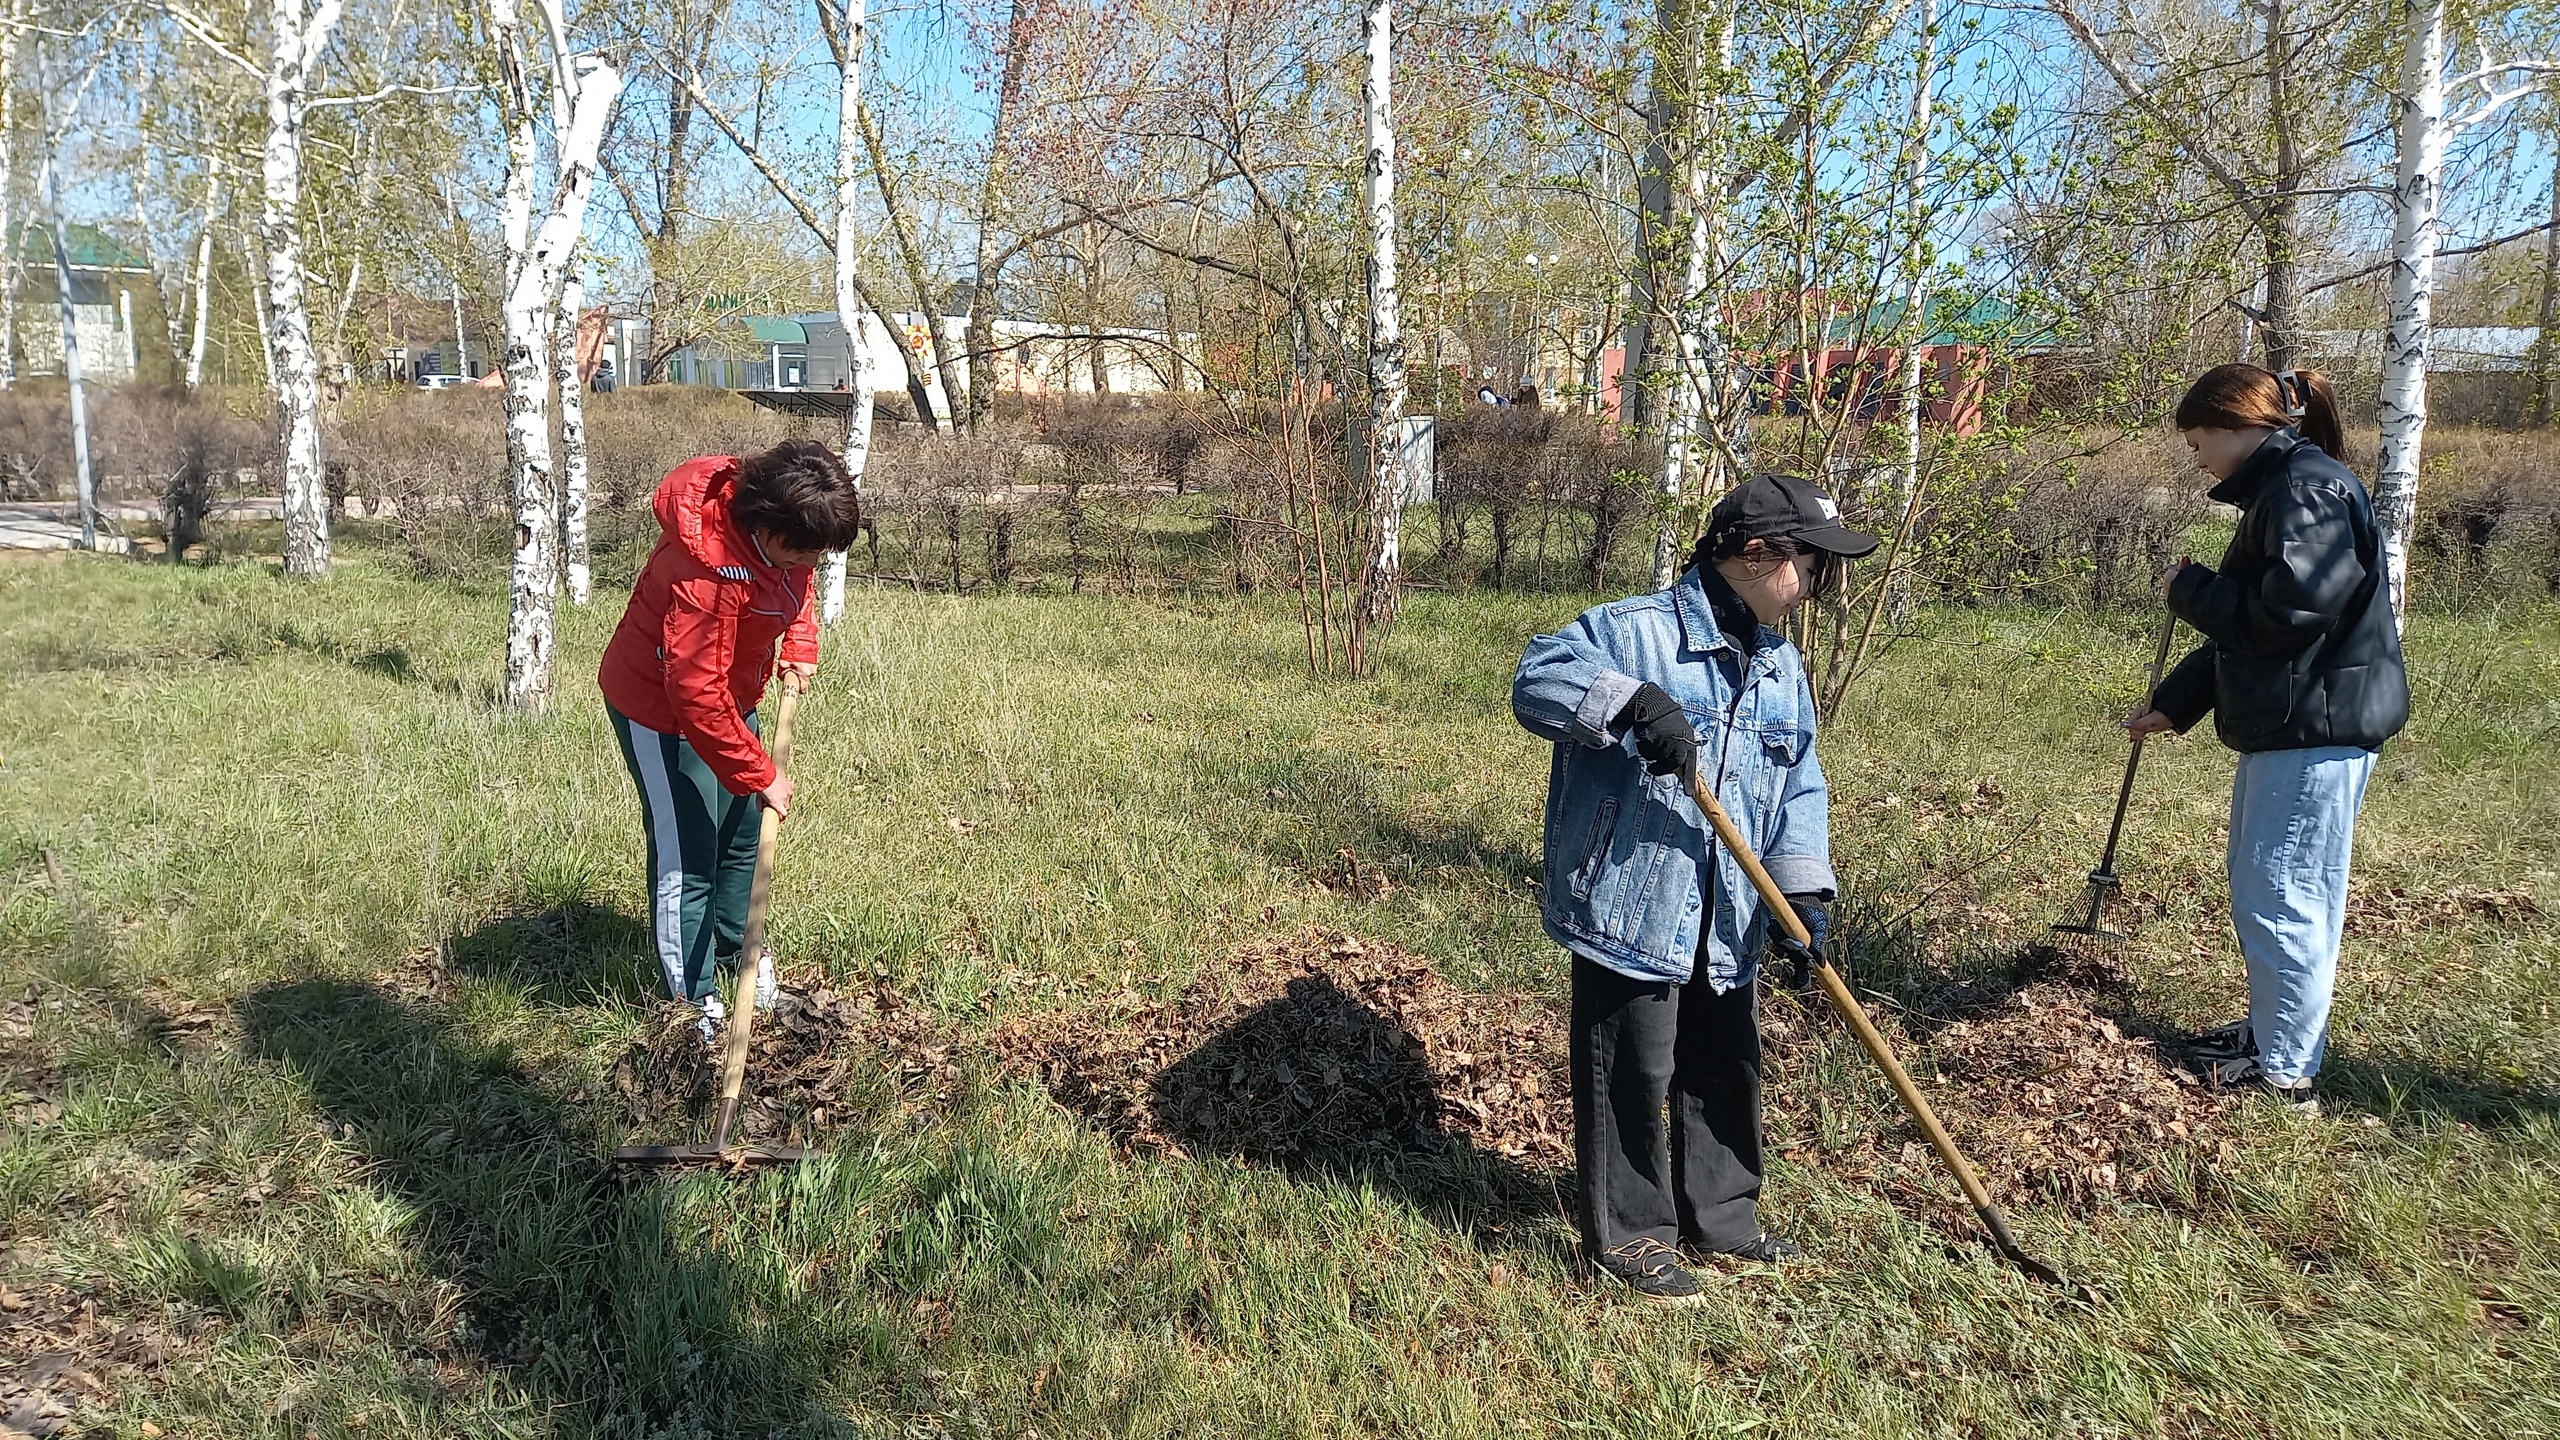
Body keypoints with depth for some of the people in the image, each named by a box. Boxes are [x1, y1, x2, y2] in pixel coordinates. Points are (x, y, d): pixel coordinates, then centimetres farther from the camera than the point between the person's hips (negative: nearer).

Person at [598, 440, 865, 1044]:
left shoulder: (776, 531, -13)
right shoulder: (707, 569, -38)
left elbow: (797, 580, 12)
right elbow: (696, 693, -35)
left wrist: (801, 643, -5)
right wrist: (760, 773, -28)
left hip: (730, 695, 9)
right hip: (660, 707, -9)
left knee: (743, 835, 19)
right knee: (687, 858, -2)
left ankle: (738, 951, 40)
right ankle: (695, 1004, 11)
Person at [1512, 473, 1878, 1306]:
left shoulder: (1783, 668, 10)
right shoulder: (1631, 633, -14)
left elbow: (1798, 789, 10)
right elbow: (1537, 679, -25)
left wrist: (1804, 891, -2)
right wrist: (1632, 701, -39)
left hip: (1727, 929, 8)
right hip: (1627, 916, -7)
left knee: (1726, 1073, 20)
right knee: (1629, 1081, 4)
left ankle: (1719, 1217, 40)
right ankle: (1626, 1236, 22)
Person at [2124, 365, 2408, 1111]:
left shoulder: (2307, 489, -17)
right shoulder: (2277, 490, 16)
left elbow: (2287, 612, -25)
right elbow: (2244, 625, 21)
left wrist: (2189, 589, -10)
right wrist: (2172, 704, 21)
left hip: (2317, 731, -11)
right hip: (2283, 727, 11)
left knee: (2280, 898, -3)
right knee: (2258, 890, 19)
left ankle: (2286, 1070, 8)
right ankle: (2269, 1029, 33)